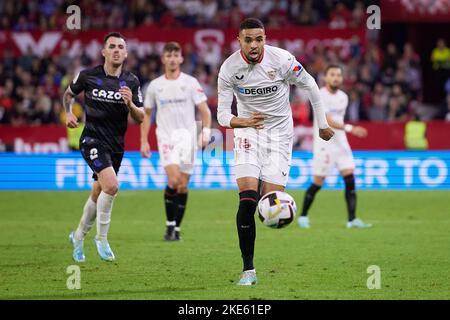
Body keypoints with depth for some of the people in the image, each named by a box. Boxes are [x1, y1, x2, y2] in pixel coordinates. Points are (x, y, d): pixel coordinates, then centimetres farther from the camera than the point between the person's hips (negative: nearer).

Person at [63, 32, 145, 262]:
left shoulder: (131, 82, 0)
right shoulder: (88, 76, -5)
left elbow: (140, 118, 0)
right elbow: (69, 94, 15)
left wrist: (130, 104, -19)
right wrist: (69, 113, -3)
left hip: (116, 144, 4)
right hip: (93, 139, -4)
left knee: (98, 194, 13)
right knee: (111, 185, -24)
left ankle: (78, 236, 36)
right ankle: (101, 238, -9)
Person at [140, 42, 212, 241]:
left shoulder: (190, 82, 3)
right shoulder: (155, 86, 7)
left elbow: (204, 110, 2)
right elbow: (147, 114, 16)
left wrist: (206, 131, -13)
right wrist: (144, 141, 9)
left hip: (187, 137, 1)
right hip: (166, 137, -1)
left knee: (183, 186, 1)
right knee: (173, 180, -19)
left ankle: (177, 228, 12)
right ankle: (169, 224, -6)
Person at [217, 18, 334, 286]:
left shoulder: (281, 59, -15)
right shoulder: (229, 68, -11)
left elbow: (310, 85, 2)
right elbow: (222, 114, -9)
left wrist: (323, 124, 8)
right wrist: (241, 121, -32)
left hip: (280, 134, 0)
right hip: (249, 133, 0)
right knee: (248, 201, -16)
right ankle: (248, 268, -10)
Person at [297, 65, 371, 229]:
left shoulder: (343, 97, 11)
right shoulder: (320, 96, -13)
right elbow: (327, 121, -23)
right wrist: (350, 129, -32)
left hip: (340, 142, 6)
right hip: (323, 143, -6)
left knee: (349, 179, -6)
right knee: (317, 183, -3)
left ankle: (352, 220, -7)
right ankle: (303, 216, 16)